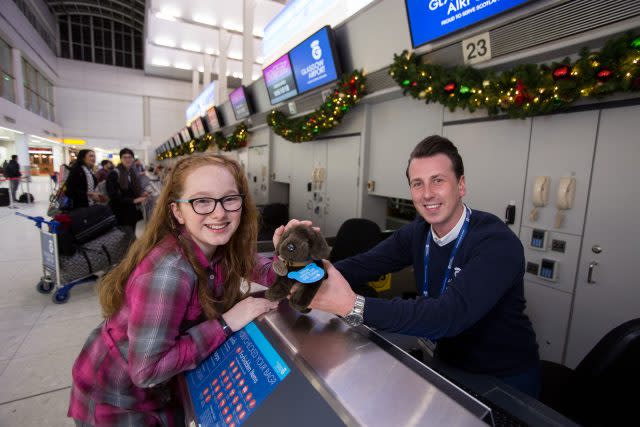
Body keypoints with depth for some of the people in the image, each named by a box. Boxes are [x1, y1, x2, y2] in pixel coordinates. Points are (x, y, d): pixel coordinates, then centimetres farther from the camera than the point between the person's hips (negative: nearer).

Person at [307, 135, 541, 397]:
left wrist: (353, 306, -50)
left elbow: (449, 315, -42)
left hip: (505, 378, -4)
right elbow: (364, 264, -16)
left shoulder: (498, 244, -29)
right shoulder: (418, 232, -9)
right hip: (448, 363, 5)